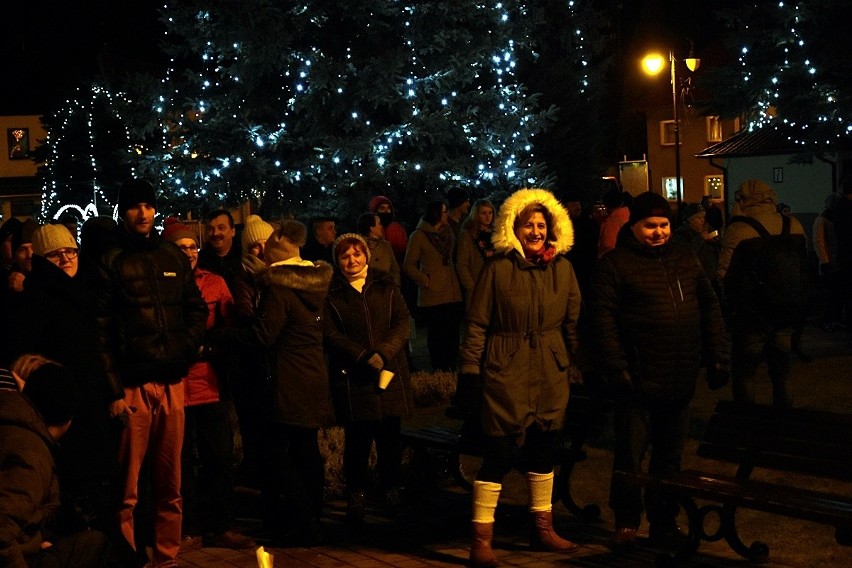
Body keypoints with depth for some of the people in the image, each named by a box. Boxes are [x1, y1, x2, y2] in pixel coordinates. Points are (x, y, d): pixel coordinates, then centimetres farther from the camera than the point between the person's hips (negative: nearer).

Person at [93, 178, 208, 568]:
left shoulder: (174, 257, 14)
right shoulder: (112, 263, 2)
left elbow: (197, 309, 18)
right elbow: (102, 330, -4)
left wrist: (186, 349, -1)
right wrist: (114, 389, -10)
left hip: (172, 382, 4)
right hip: (132, 384, -4)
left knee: (170, 481, 8)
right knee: (128, 483, -2)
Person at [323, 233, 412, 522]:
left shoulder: (386, 285, 11)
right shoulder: (330, 292, 4)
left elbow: (402, 323, 4)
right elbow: (331, 335, -4)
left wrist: (383, 353, -11)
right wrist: (364, 357, -14)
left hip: (390, 371, 2)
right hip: (351, 376, -2)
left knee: (391, 435, 3)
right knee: (357, 437, -2)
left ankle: (392, 493, 14)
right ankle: (356, 496, 8)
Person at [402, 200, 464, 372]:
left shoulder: (448, 233, 12)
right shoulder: (419, 236, -4)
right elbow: (408, 265, -2)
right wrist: (425, 280, -10)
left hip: (453, 294, 5)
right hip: (432, 296, -5)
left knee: (453, 335, 4)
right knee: (437, 336, 2)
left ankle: (451, 370, 11)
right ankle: (439, 373, 10)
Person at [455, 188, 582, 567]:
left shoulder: (562, 268, 5)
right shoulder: (498, 268, -7)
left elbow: (573, 323, 11)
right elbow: (476, 324, -6)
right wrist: (469, 375, -10)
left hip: (552, 375, 5)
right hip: (506, 373, -4)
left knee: (545, 451, 14)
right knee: (498, 454, -4)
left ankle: (543, 529, 29)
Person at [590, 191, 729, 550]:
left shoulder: (684, 259, 13)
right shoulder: (615, 264, -4)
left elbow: (709, 308, 15)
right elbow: (603, 318, -10)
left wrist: (717, 358, 9)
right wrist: (616, 368, -16)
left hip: (680, 382, 5)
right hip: (639, 381, -5)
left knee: (670, 455, 13)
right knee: (630, 454, 3)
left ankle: (664, 523, 24)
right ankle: (626, 522, 18)